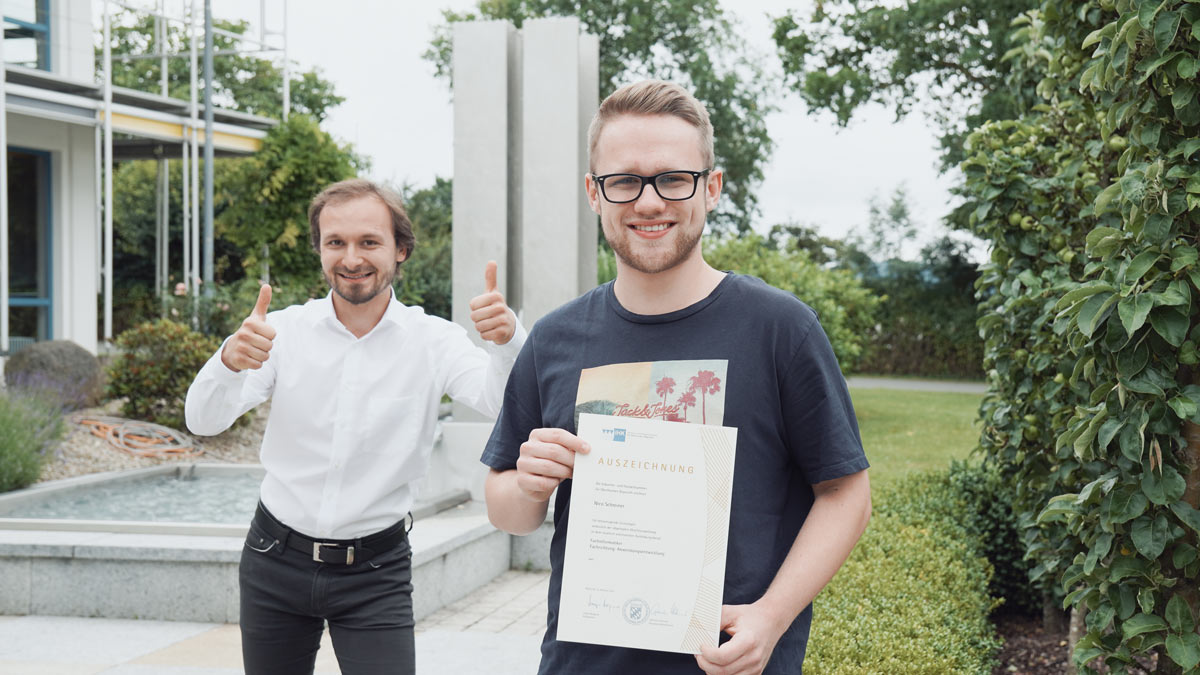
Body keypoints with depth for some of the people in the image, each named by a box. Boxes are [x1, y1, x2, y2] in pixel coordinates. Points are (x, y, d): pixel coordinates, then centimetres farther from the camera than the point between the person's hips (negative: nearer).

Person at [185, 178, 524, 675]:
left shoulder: (432, 341, -5)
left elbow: (502, 405, -21)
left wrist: (508, 340, -42)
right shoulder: (284, 330, -4)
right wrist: (230, 359, -34)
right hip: (277, 563, 2)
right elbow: (203, 422, -12)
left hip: (376, 576, -1)